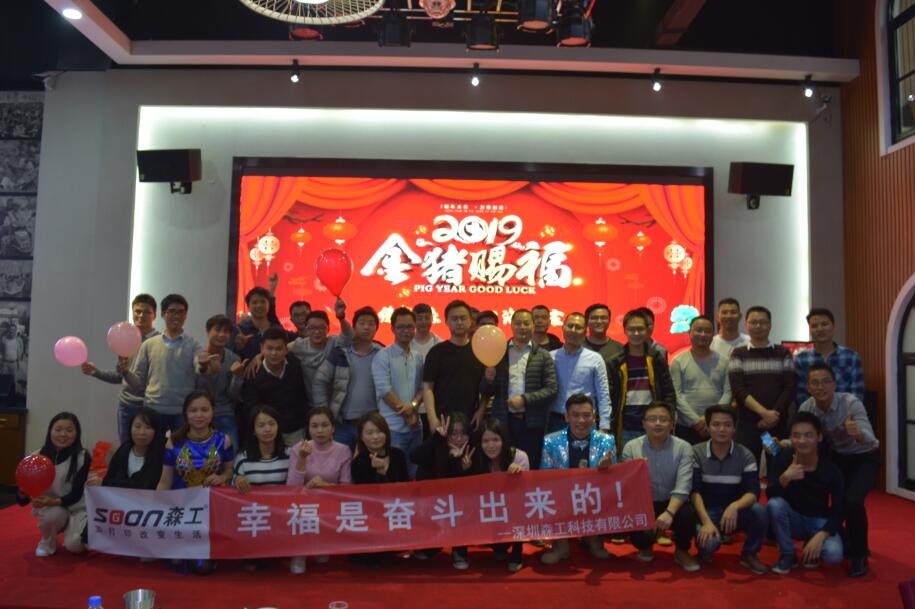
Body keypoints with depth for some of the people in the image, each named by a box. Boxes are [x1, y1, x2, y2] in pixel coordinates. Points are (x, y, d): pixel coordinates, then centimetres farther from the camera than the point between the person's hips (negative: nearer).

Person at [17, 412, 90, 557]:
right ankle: (47, 542, 0)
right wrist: (23, 491, -33)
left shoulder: (83, 457, -16)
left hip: (76, 507, -1)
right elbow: (22, 501, -9)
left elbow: (76, 494, -18)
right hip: (48, 507, 1)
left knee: (74, 545, -24)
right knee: (53, 514, -33)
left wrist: (54, 501, -37)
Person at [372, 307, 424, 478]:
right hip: (392, 427, -5)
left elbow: (424, 387, 8)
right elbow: (384, 390, -13)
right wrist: (407, 414, -10)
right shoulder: (383, 356, -7)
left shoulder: (418, 357, 10)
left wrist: (413, 405, -13)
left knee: (413, 474, 12)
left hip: (415, 425, 5)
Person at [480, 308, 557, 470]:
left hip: (532, 423, -1)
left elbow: (552, 389, -3)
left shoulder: (543, 356, 4)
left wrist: (525, 399, -13)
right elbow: (486, 393, 11)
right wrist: (489, 379, -10)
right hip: (504, 422, 1)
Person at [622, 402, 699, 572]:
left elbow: (683, 487, -19)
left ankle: (682, 552, 3)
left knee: (688, 513, -32)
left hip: (672, 504, 1)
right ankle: (645, 548, 14)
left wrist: (669, 512, -35)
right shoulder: (631, 447, -7)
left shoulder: (683, 448, -9)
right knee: (644, 534, -29)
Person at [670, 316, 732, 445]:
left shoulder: (723, 361, 7)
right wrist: (696, 421, -12)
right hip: (686, 427, -2)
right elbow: (677, 395, -5)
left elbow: (728, 392, 0)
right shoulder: (678, 362, 1)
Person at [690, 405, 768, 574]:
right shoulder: (696, 453, -9)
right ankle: (706, 550, 7)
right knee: (708, 542, -34)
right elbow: (694, 492, -14)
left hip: (734, 512, 3)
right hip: (706, 512, -2)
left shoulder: (745, 456, -4)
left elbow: (753, 493, -14)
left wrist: (735, 506, -35)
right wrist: (706, 522, -29)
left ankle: (749, 555, -1)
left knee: (760, 511, -29)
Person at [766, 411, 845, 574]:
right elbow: (770, 495, -22)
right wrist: (785, 478, -42)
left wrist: (820, 536, -29)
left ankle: (811, 547, 8)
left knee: (833, 554, -30)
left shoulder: (831, 469, -17)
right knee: (775, 504, -32)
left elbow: (838, 511, -14)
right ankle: (787, 555, -9)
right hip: (793, 518, 1)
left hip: (820, 521, -1)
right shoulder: (783, 458, -17)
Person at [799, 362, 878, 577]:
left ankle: (859, 555, -2)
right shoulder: (806, 408, -17)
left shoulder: (851, 403, -31)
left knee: (852, 500, -26)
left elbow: (869, 438, -42)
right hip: (837, 456, 5)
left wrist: (857, 434, -65)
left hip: (864, 457, -5)